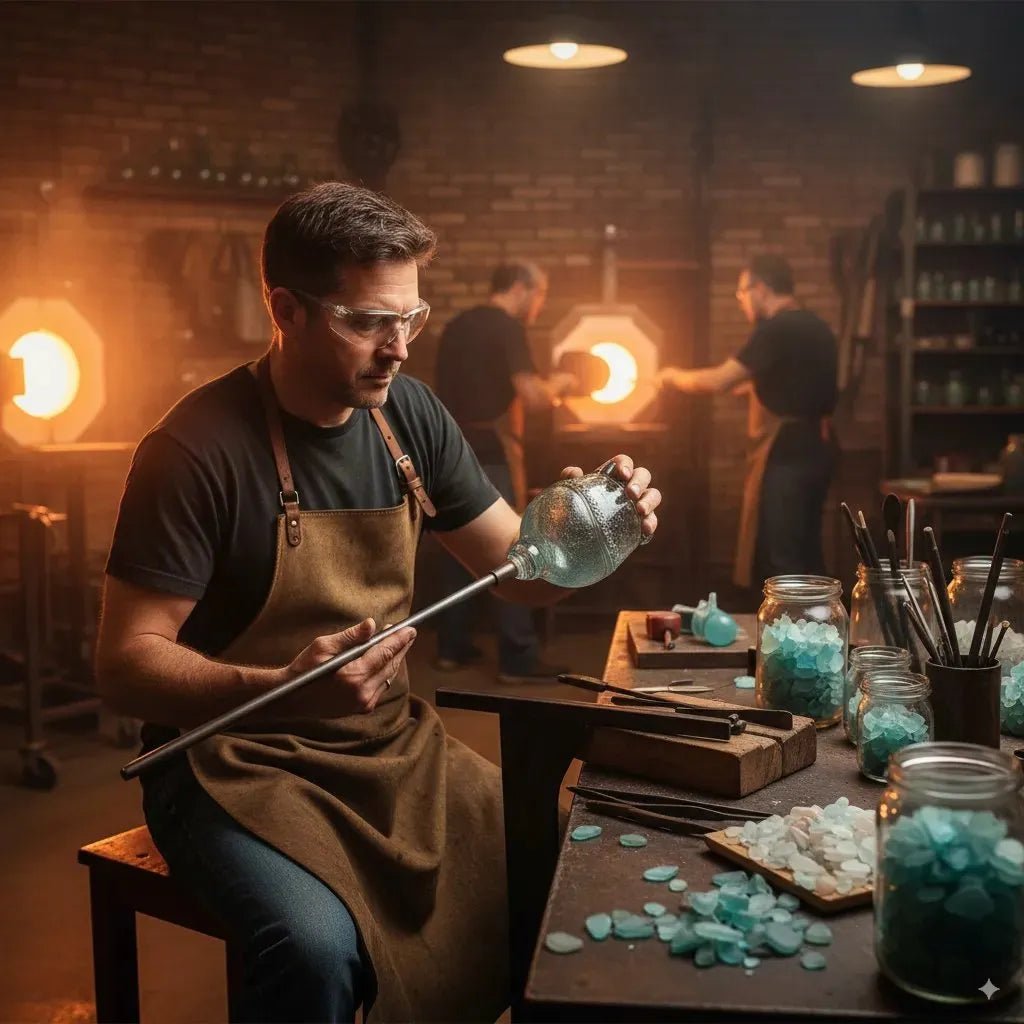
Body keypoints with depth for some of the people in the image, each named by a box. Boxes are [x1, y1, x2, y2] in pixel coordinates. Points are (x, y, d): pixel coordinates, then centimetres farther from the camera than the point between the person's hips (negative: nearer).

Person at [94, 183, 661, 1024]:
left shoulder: (409, 414, 2)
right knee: (318, 948, -31)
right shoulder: (200, 447, -17)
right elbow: (125, 665, -18)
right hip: (237, 760, -5)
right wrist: (280, 689, -35)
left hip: (391, 745, 6)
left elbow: (523, 572, 8)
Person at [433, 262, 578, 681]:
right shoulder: (507, 327, -10)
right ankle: (518, 659, 0)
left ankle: (452, 647, 19)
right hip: (491, 454, -8)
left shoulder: (456, 326, 14)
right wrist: (557, 384, 4)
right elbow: (533, 398, -18)